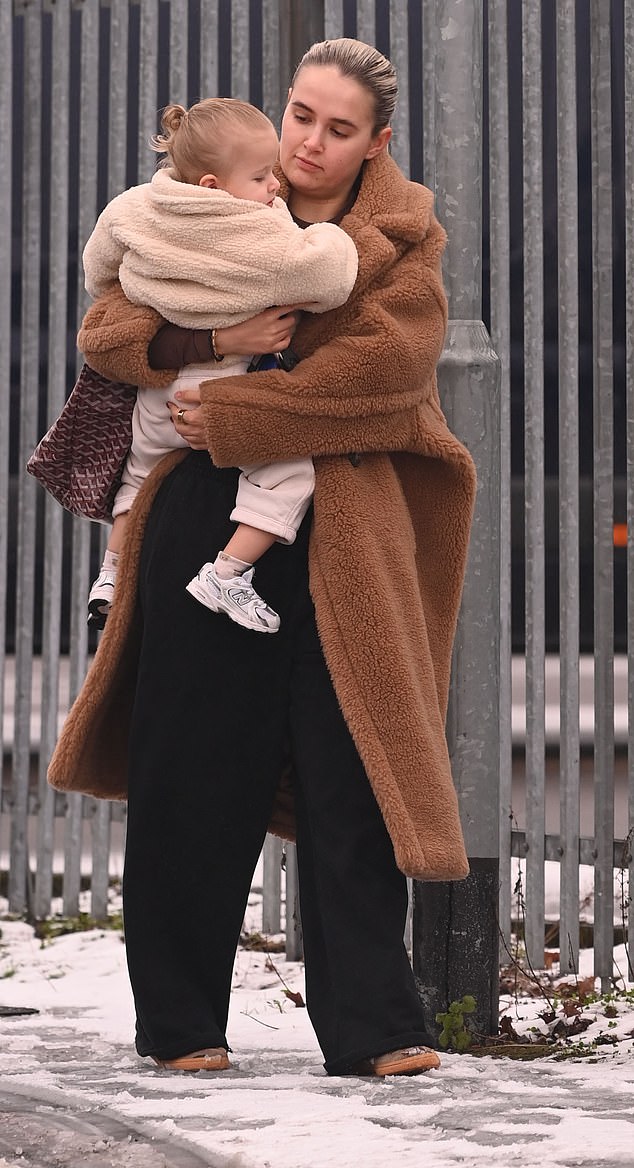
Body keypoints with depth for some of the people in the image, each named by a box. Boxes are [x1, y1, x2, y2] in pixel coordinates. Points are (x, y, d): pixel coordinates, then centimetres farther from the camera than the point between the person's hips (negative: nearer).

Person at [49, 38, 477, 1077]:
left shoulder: (403, 236, 6)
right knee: (194, 777, 3)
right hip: (205, 518, 2)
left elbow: (386, 362, -12)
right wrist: (210, 335, -16)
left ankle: (371, 1027, 3)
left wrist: (237, 415, -16)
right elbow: (105, 330, 3)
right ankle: (181, 1022, 13)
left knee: (349, 778, -3)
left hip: (342, 533, -1)